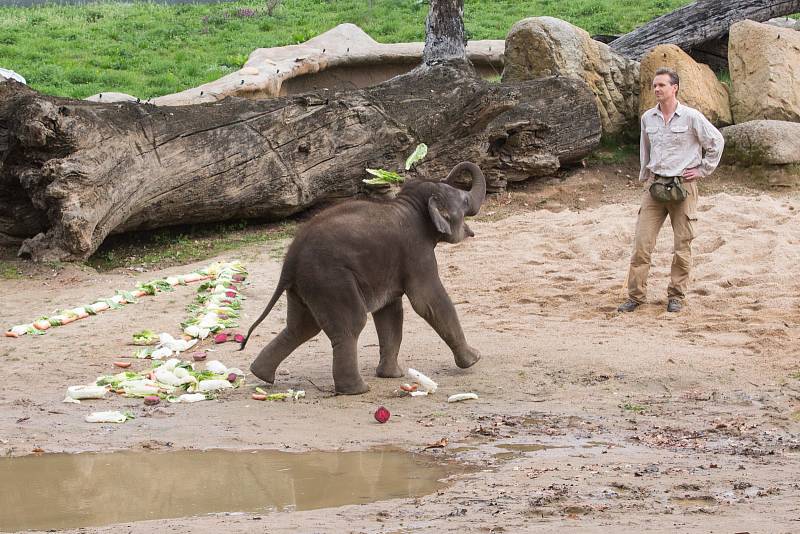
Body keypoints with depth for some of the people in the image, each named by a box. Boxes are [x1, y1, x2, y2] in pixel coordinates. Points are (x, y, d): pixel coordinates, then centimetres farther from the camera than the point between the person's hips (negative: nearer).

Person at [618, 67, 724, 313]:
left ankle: (676, 296, 13)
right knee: (642, 242, -4)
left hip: (683, 186, -3)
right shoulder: (647, 118, 7)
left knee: (682, 245, 3)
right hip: (654, 185, 3)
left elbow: (716, 141, 2)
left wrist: (703, 170, 1)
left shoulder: (691, 117, -6)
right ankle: (636, 295, 1)